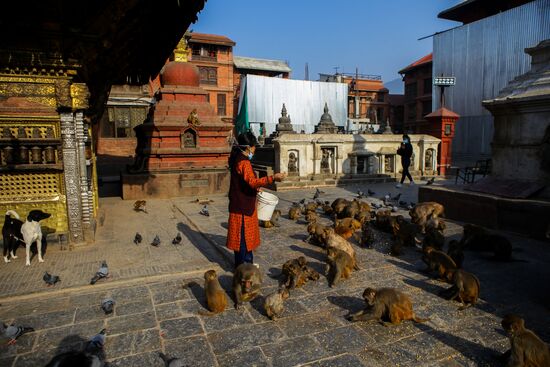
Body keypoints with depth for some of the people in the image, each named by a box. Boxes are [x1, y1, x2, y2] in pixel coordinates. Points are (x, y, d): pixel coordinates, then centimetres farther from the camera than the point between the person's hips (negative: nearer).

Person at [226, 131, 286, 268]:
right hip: (243, 206, -10)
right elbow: (252, 181, -33)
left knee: (246, 235, 19)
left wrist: (255, 188, 22)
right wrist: (273, 178, -40)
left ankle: (247, 262, 32)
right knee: (243, 236, 0)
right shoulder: (243, 162, -20)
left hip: (242, 204, 10)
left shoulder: (238, 159, 12)